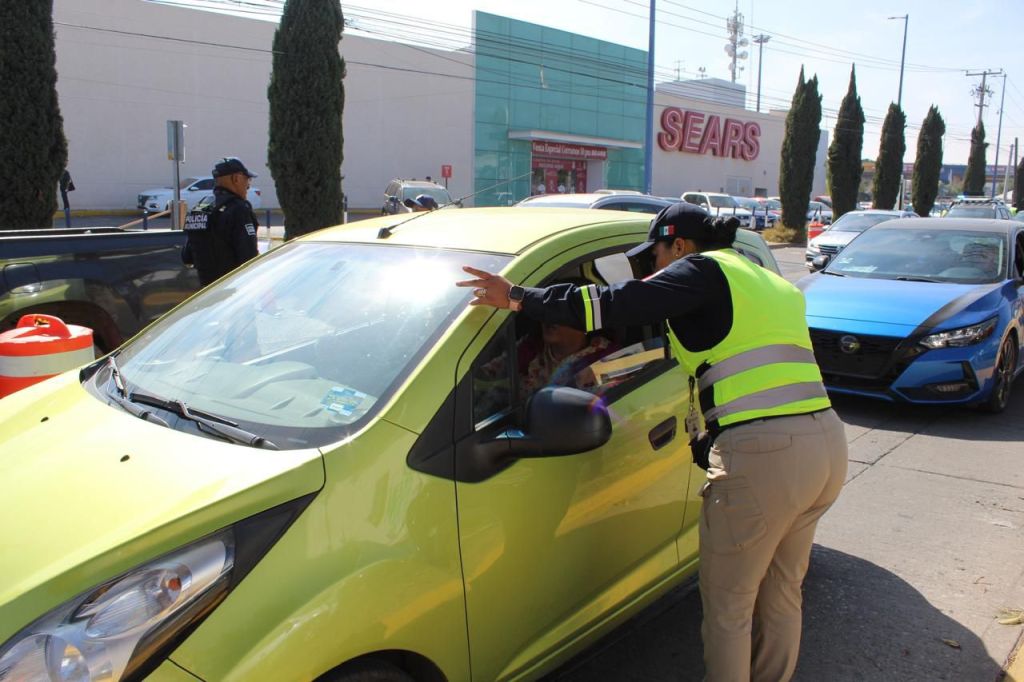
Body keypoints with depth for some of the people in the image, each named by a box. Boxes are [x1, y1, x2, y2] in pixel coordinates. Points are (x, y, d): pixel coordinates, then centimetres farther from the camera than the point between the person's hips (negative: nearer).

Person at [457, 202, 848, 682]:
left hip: (766, 455, -9)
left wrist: (519, 297, -8)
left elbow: (619, 305, -15)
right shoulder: (769, 282, 23)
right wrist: (705, 445, 25)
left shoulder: (704, 270, -3)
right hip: (827, 442, 9)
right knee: (782, 593, 25)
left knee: (727, 606, 9)